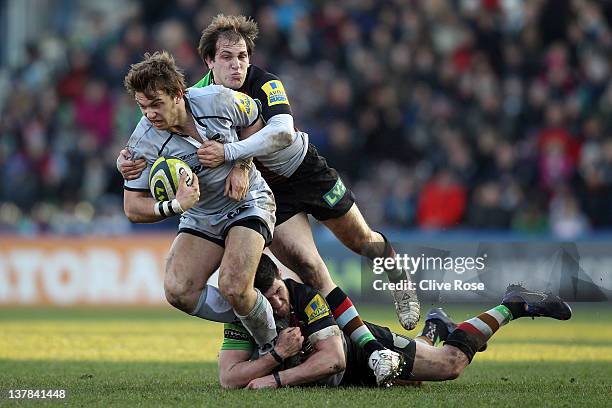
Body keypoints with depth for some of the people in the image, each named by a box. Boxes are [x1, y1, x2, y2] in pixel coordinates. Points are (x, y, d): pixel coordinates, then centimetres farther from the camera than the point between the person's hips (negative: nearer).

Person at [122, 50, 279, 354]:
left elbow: (255, 122, 1)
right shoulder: (143, 143, -21)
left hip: (247, 202, -3)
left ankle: (272, 344, 6)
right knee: (178, 291, -16)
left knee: (232, 288, -23)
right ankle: (247, 322, 6)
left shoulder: (218, 99, -22)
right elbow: (133, 208, -17)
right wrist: (175, 205, -34)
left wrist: (241, 163, -12)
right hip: (200, 218, 3)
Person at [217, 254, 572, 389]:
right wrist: (278, 355, -45)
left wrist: (277, 379, -46)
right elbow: (229, 378, -33)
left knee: (451, 364, -5)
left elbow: (333, 359, -41)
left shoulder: (306, 297, -36)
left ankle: (512, 306, 15)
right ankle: (434, 328, 57)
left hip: (362, 350, -5)